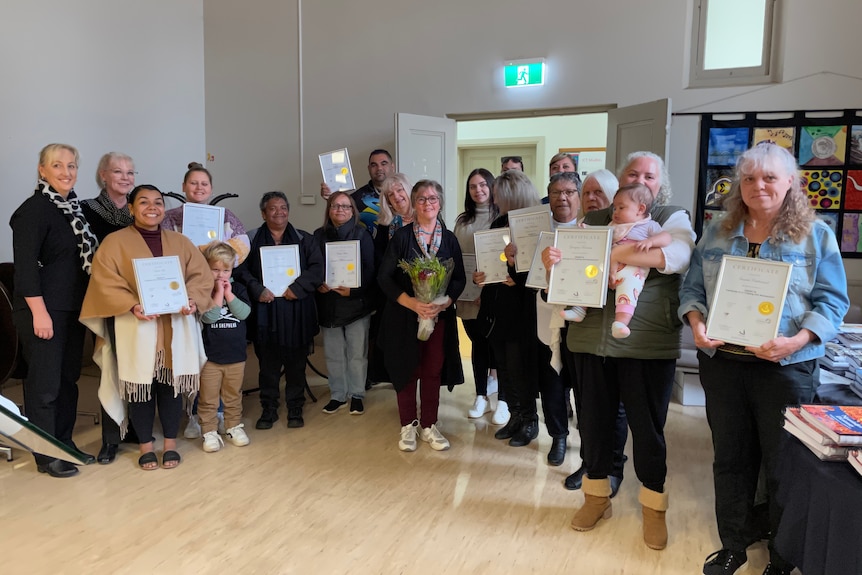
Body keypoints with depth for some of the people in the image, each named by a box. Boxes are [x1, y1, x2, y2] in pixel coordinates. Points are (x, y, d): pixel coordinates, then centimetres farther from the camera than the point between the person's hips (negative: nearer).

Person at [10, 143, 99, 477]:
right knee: (44, 384, 0)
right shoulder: (34, 209, -11)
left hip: (73, 309, 8)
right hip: (43, 311, -8)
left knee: (68, 378, 14)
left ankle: (65, 444, 27)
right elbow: (25, 265, -17)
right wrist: (39, 312, -21)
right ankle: (46, 456, 12)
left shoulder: (73, 208, 12)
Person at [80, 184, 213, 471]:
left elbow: (201, 275, 5)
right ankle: (146, 445, 19)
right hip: (135, 328, -2)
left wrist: (192, 299, -13)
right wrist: (132, 305, -21)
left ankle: (170, 443, 20)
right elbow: (105, 282, -7)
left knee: (171, 384, 6)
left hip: (176, 328, 3)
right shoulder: (115, 241, 2)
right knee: (140, 387, 4)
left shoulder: (180, 242, 12)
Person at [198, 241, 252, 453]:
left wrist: (228, 293, -15)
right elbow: (208, 317, -19)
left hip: (236, 355, 3)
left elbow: (244, 313, -11)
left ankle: (234, 426, 29)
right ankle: (209, 431, 16)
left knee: (233, 396, 15)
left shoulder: (238, 289, 4)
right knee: (208, 398, 5)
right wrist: (218, 293, -19)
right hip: (209, 356, -3)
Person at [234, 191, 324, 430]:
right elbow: (241, 270, -1)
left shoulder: (304, 239, 9)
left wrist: (297, 288, -13)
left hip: (297, 312, 1)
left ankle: (295, 409, 21)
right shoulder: (252, 240, 6)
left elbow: (317, 269, -1)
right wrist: (257, 289, -15)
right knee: (268, 364, 7)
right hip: (265, 311, 0)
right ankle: (268, 410, 21)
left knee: (296, 363, 7)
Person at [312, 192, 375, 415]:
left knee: (357, 353, 3)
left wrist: (353, 290, -18)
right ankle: (337, 395, 23)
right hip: (328, 303, 3)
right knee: (333, 353, 9)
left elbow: (370, 268, -6)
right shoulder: (319, 235, 7)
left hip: (356, 302, -2)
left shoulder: (362, 235, 0)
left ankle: (357, 395, 18)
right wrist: (318, 285, -13)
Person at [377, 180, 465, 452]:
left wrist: (443, 303, -16)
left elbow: (459, 279, 3)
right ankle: (408, 426, 20)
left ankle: (429, 426, 20)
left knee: (433, 371, 6)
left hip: (440, 316, 2)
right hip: (405, 317, -2)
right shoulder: (401, 236, -1)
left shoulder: (450, 239, 6)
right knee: (407, 370, 5)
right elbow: (384, 277, -7)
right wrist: (411, 302, -19)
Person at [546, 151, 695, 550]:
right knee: (594, 421, 14)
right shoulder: (594, 221, 11)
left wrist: (611, 255, -26)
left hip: (648, 345, -3)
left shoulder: (672, 218, 3)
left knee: (648, 427, 9)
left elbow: (678, 255, -18)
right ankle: (597, 495, 35)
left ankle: (653, 505, 31)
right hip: (591, 339, 3)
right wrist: (550, 260, -17)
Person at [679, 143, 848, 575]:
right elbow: (692, 288, 7)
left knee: (784, 462, 9)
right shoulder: (716, 235, 8)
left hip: (785, 366, -2)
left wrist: (796, 341, -20)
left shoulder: (816, 235, -1)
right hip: (721, 362, 3)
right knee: (729, 456, 14)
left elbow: (832, 302, -5)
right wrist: (697, 324, -12)